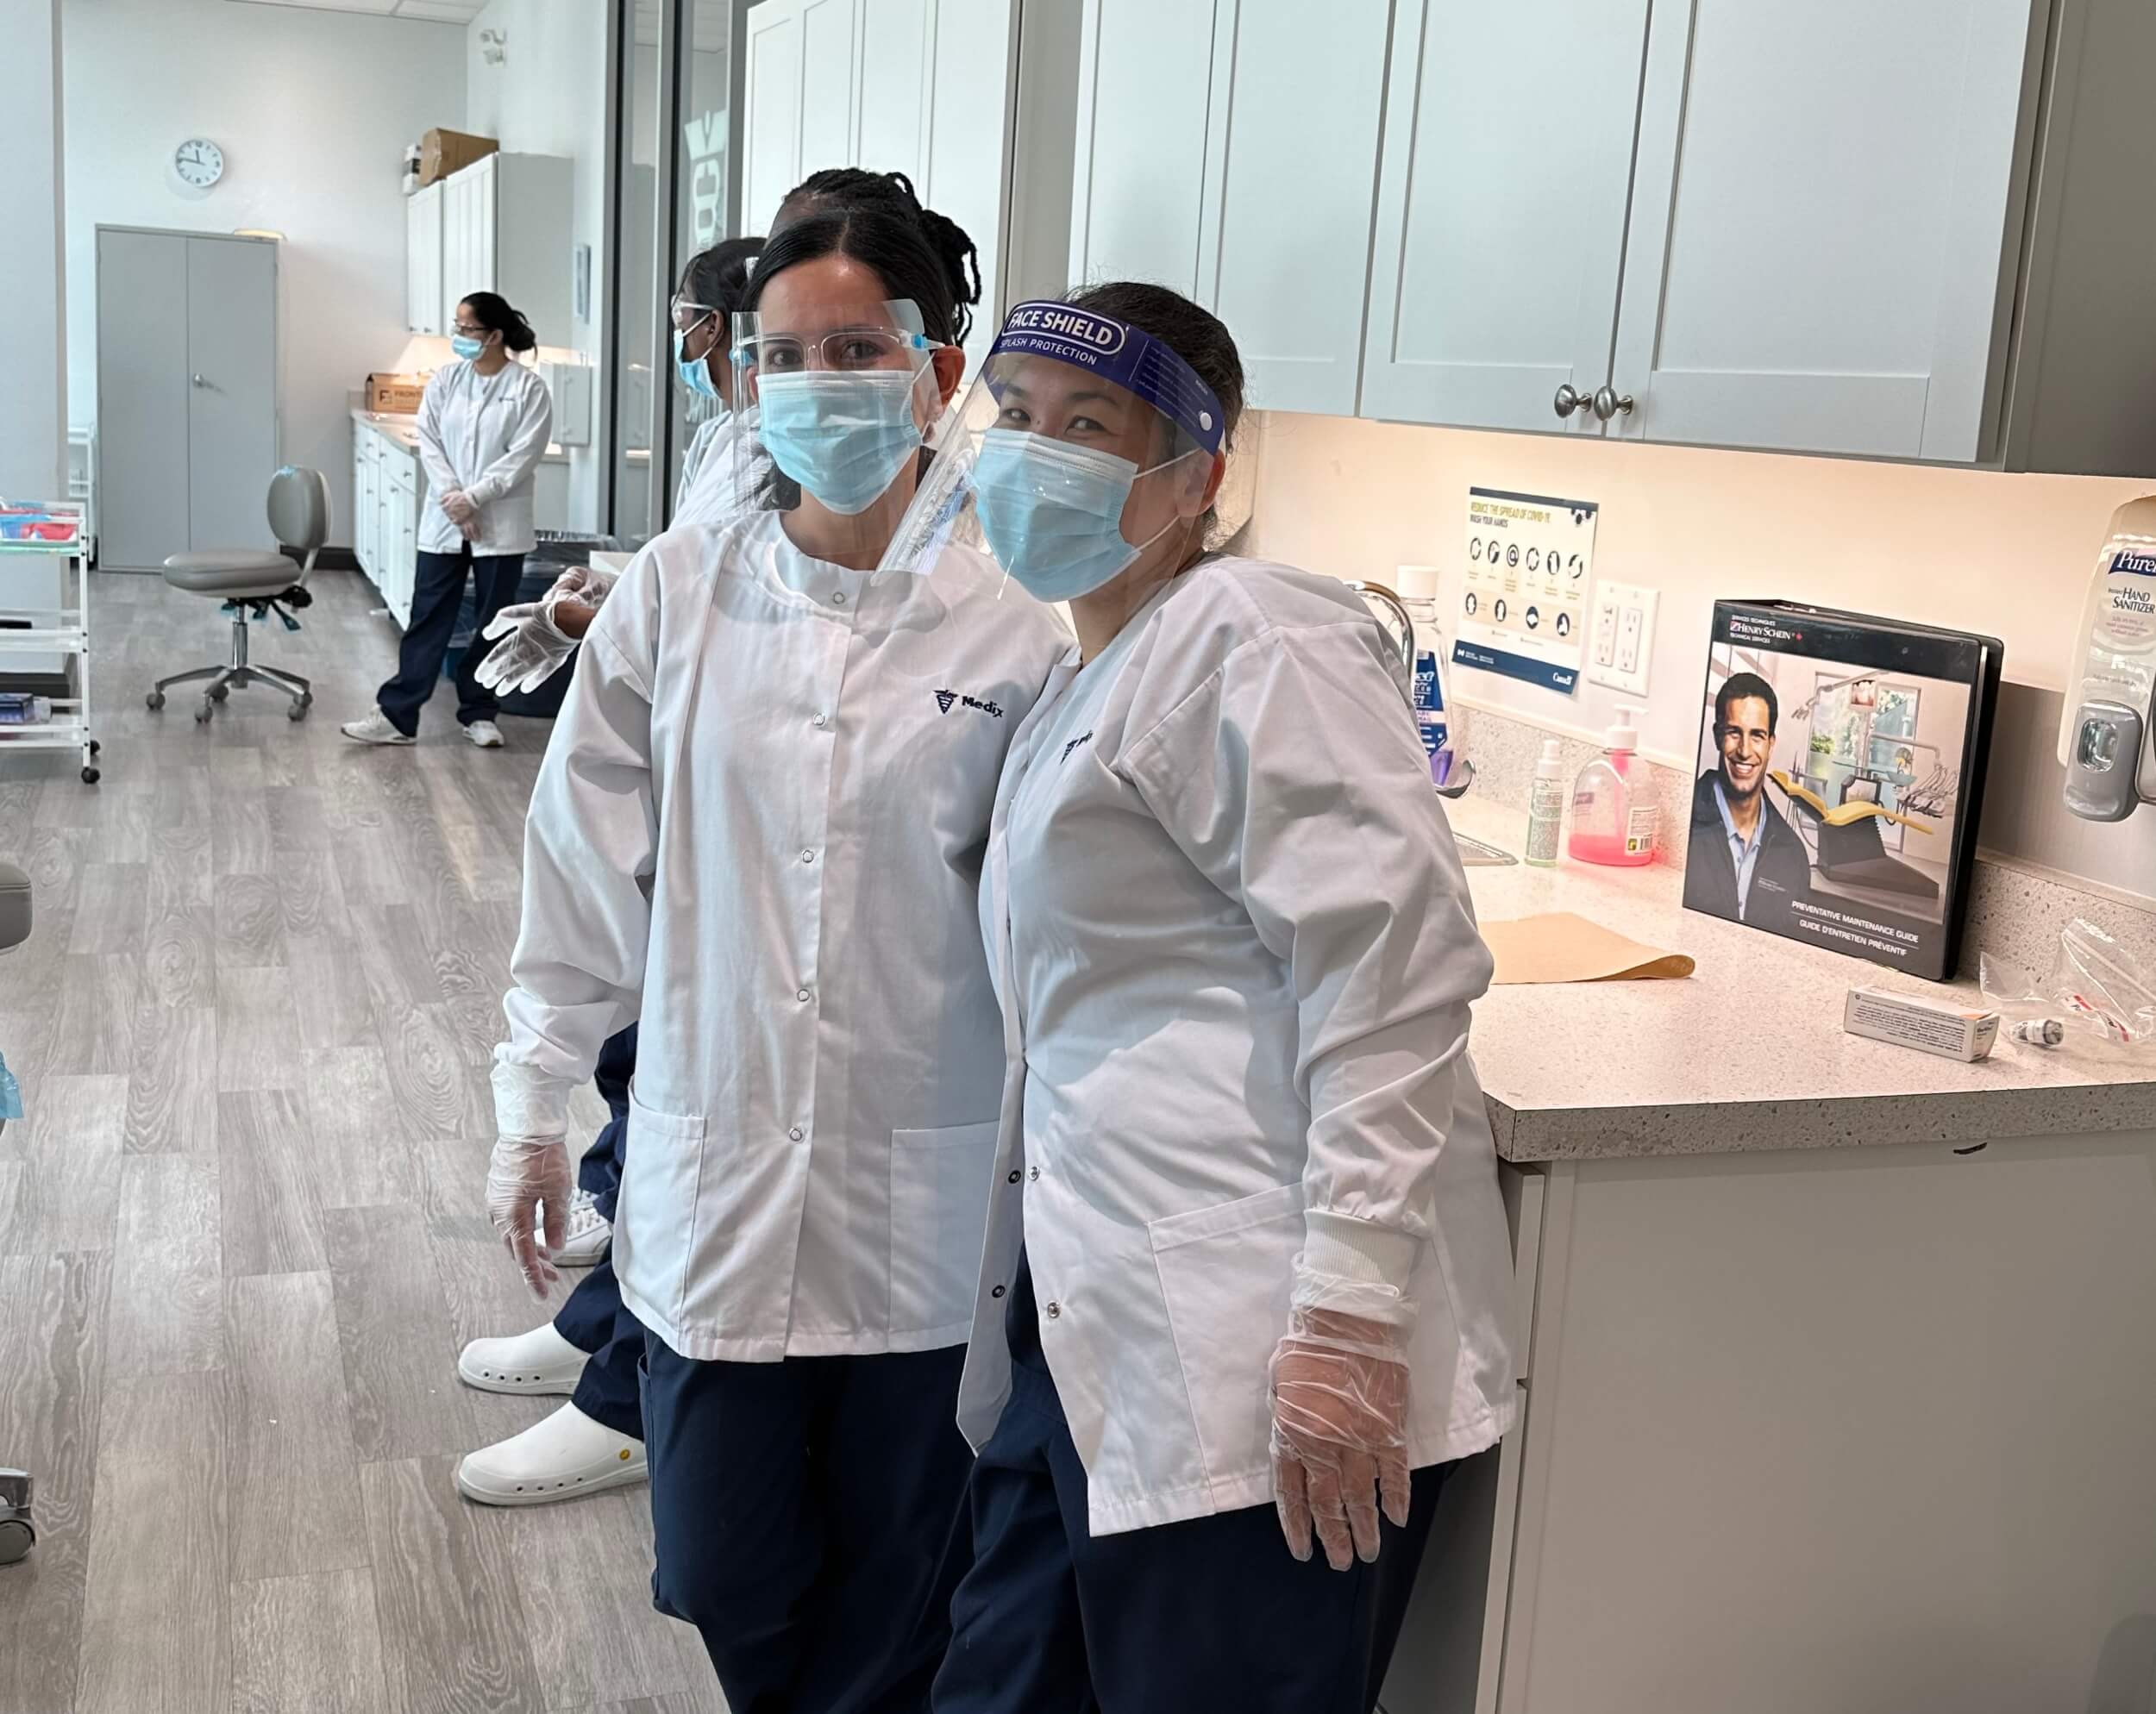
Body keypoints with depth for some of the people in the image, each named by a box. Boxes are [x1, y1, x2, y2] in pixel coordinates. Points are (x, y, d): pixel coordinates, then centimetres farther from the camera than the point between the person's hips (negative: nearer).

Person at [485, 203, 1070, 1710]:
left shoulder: (1013, 624, -7)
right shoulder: (677, 595, -2)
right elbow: (588, 867, 5)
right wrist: (534, 1108, 8)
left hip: (927, 1207, -1)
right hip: (715, 1181, 2)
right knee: (725, 1580, 14)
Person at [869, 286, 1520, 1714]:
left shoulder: (1254, 639, -10)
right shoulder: (1087, 689, 21)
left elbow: (1397, 957, -20)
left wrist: (1351, 1314, -24)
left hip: (1250, 1369, -10)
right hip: (1085, 1344, 10)